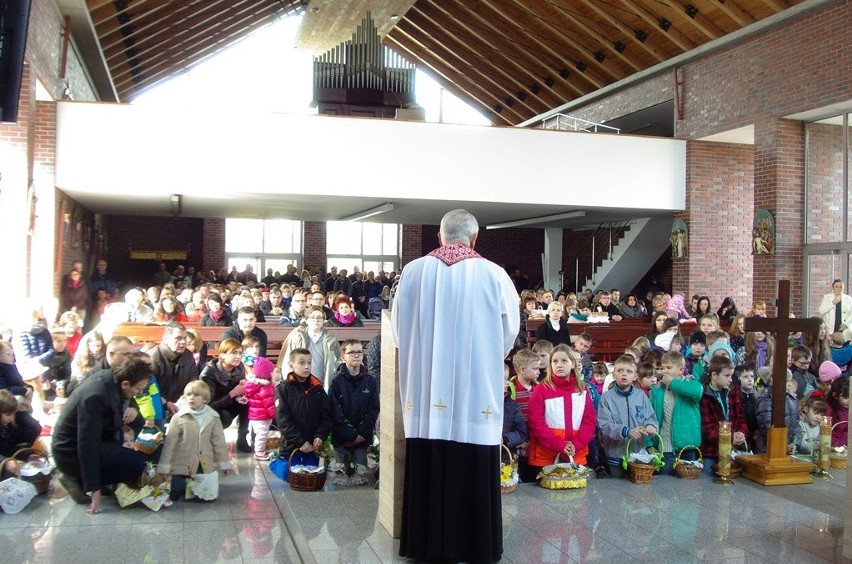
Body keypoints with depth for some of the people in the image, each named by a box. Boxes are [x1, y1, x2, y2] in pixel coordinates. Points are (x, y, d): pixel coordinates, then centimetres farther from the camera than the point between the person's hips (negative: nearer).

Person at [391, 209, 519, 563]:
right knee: (473, 472, 6)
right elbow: (510, 330, 4)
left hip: (425, 393, 2)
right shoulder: (493, 275, -6)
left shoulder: (412, 272, -1)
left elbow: (398, 327, 9)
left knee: (428, 469, 8)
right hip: (477, 393, -2)